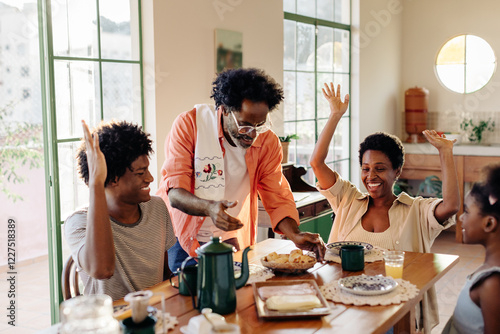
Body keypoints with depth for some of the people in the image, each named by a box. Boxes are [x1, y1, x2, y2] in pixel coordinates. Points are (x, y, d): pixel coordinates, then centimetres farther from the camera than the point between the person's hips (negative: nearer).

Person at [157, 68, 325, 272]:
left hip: (231, 242, 3)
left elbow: (278, 198, -1)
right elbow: (174, 192, -18)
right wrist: (208, 207, -38)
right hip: (182, 240, -3)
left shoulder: (268, 142, -4)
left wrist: (295, 236, -20)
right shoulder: (189, 124, -14)